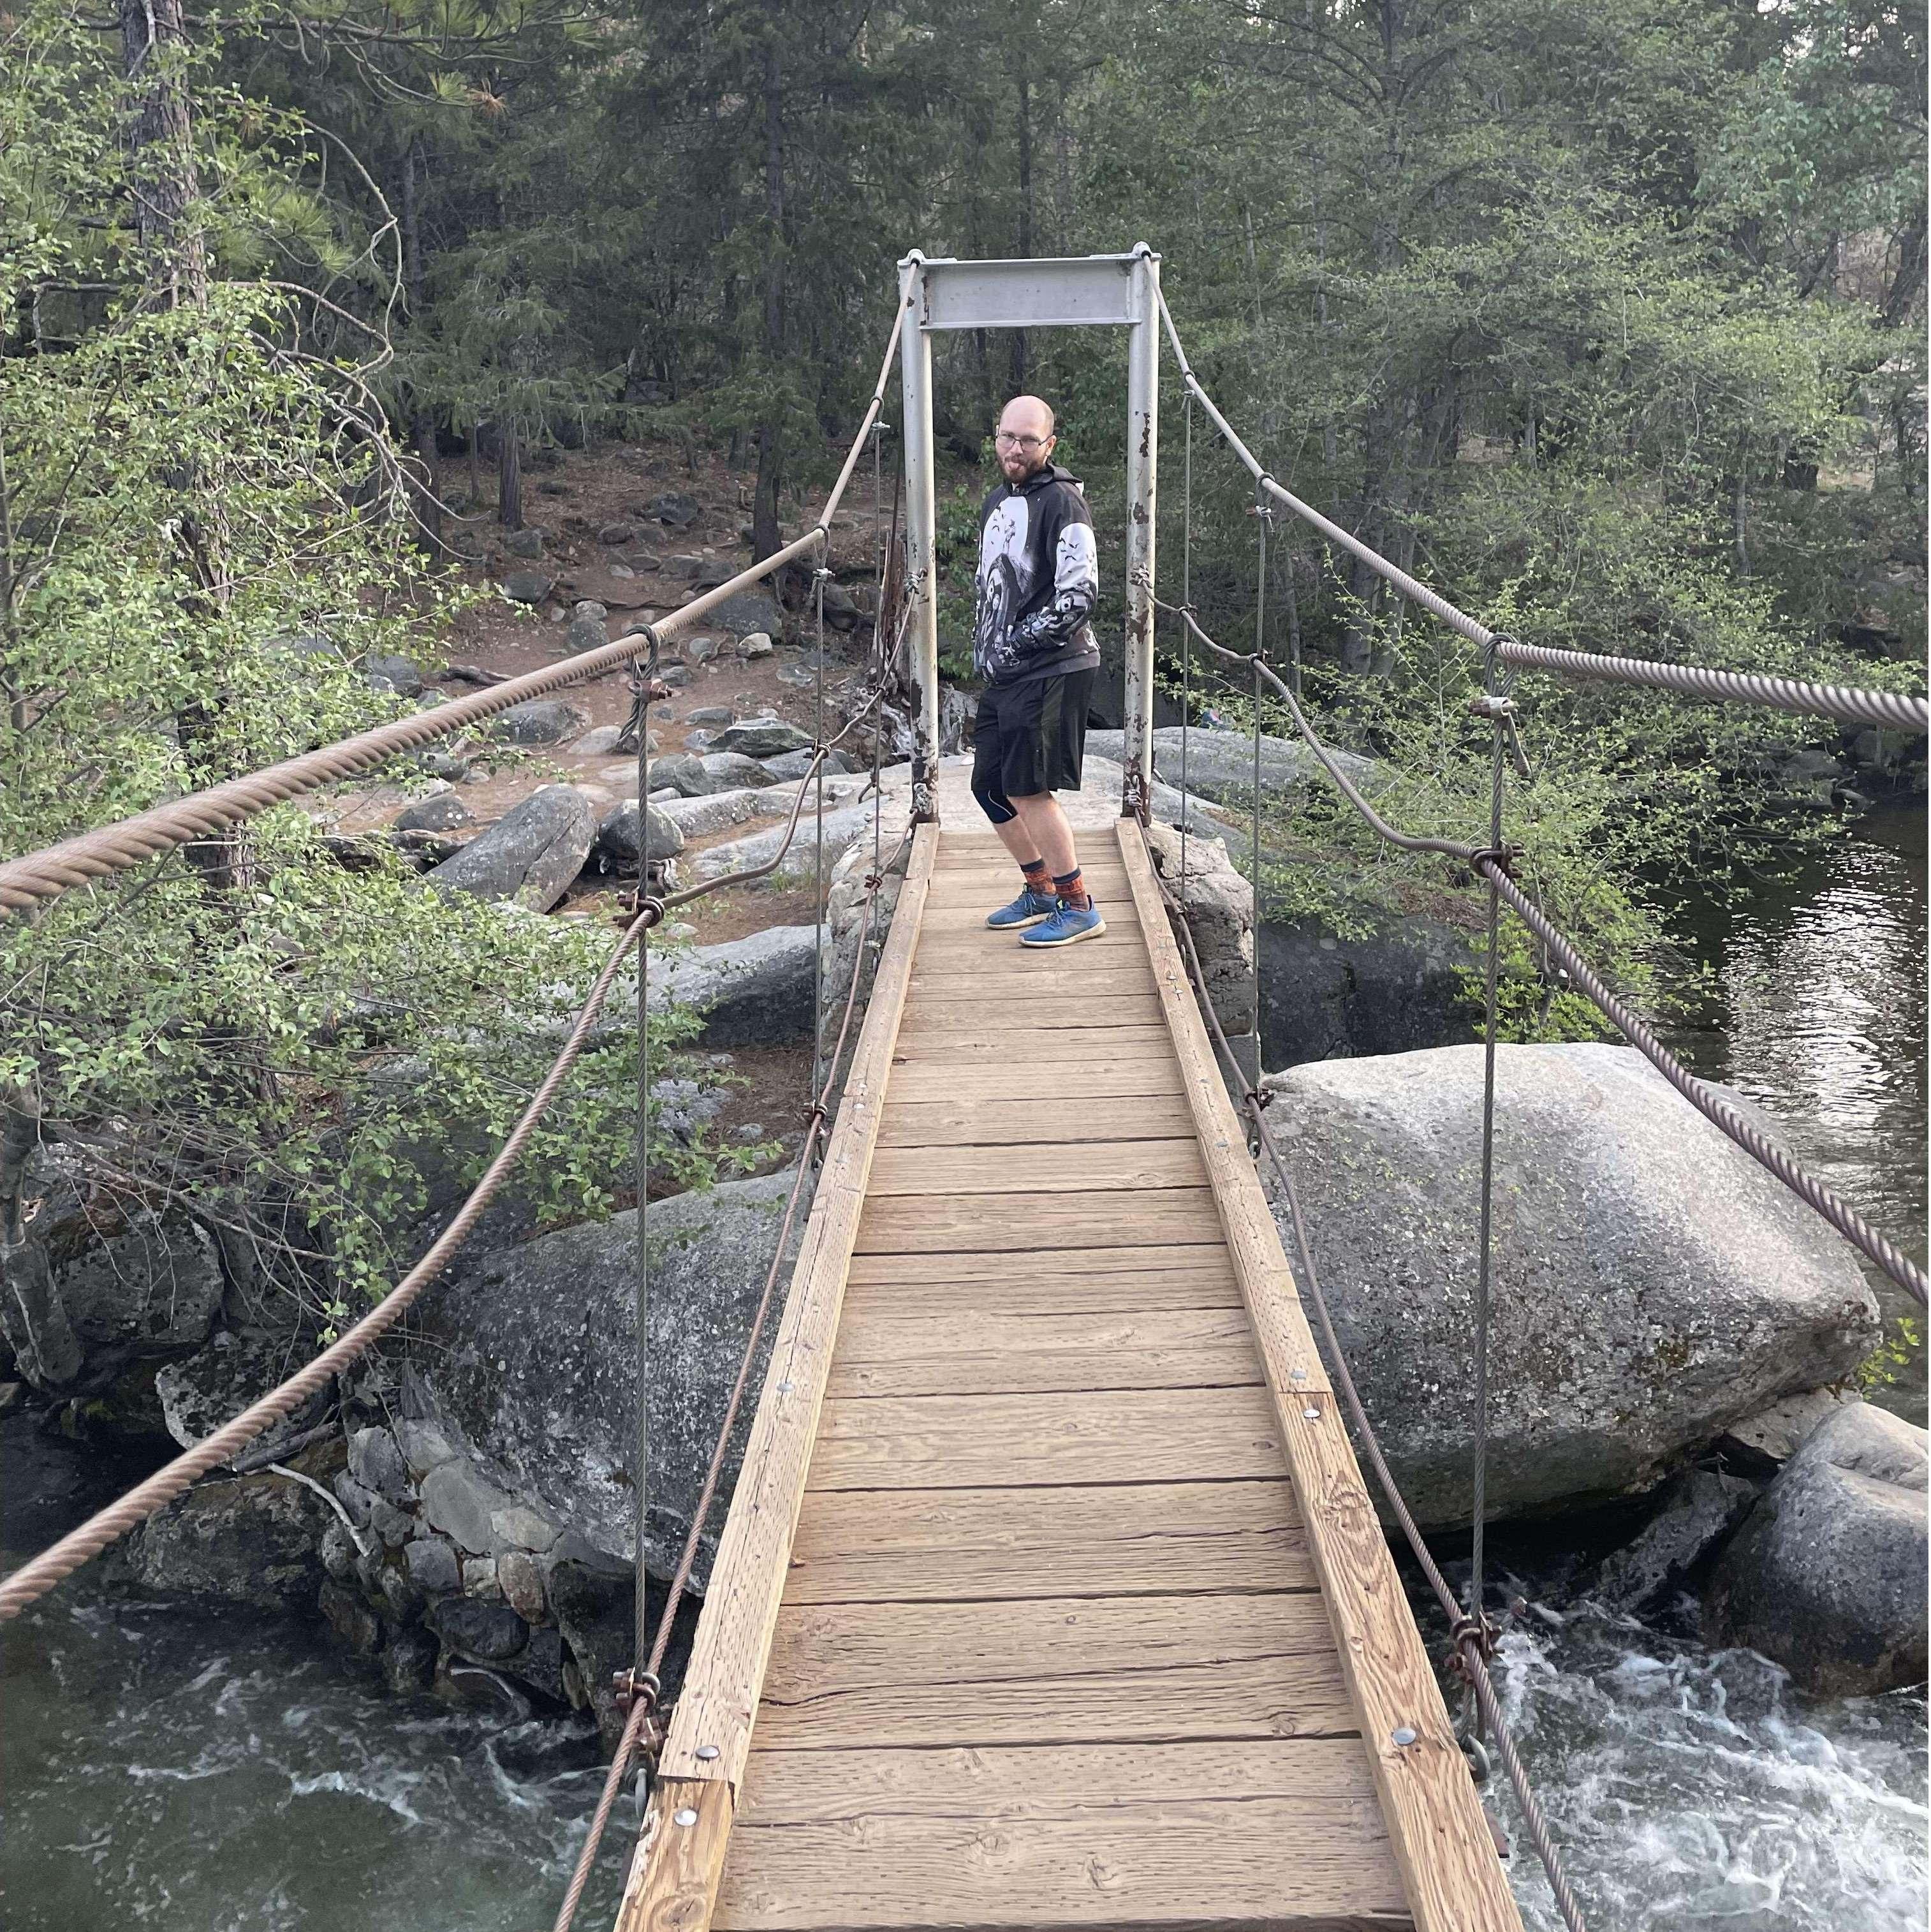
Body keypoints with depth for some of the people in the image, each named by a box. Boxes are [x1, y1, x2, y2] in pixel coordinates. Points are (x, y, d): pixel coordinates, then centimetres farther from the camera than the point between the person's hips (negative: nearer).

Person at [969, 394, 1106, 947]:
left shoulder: (1061, 502, -12)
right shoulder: (997, 501, 15)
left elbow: (1080, 595, -20)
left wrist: (1012, 645, -15)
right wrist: (982, 646, 12)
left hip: (1051, 671, -9)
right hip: (1003, 674, 9)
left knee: (1028, 790, -10)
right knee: (989, 787, 13)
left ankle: (1079, 908, 2)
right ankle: (1040, 890, 29)